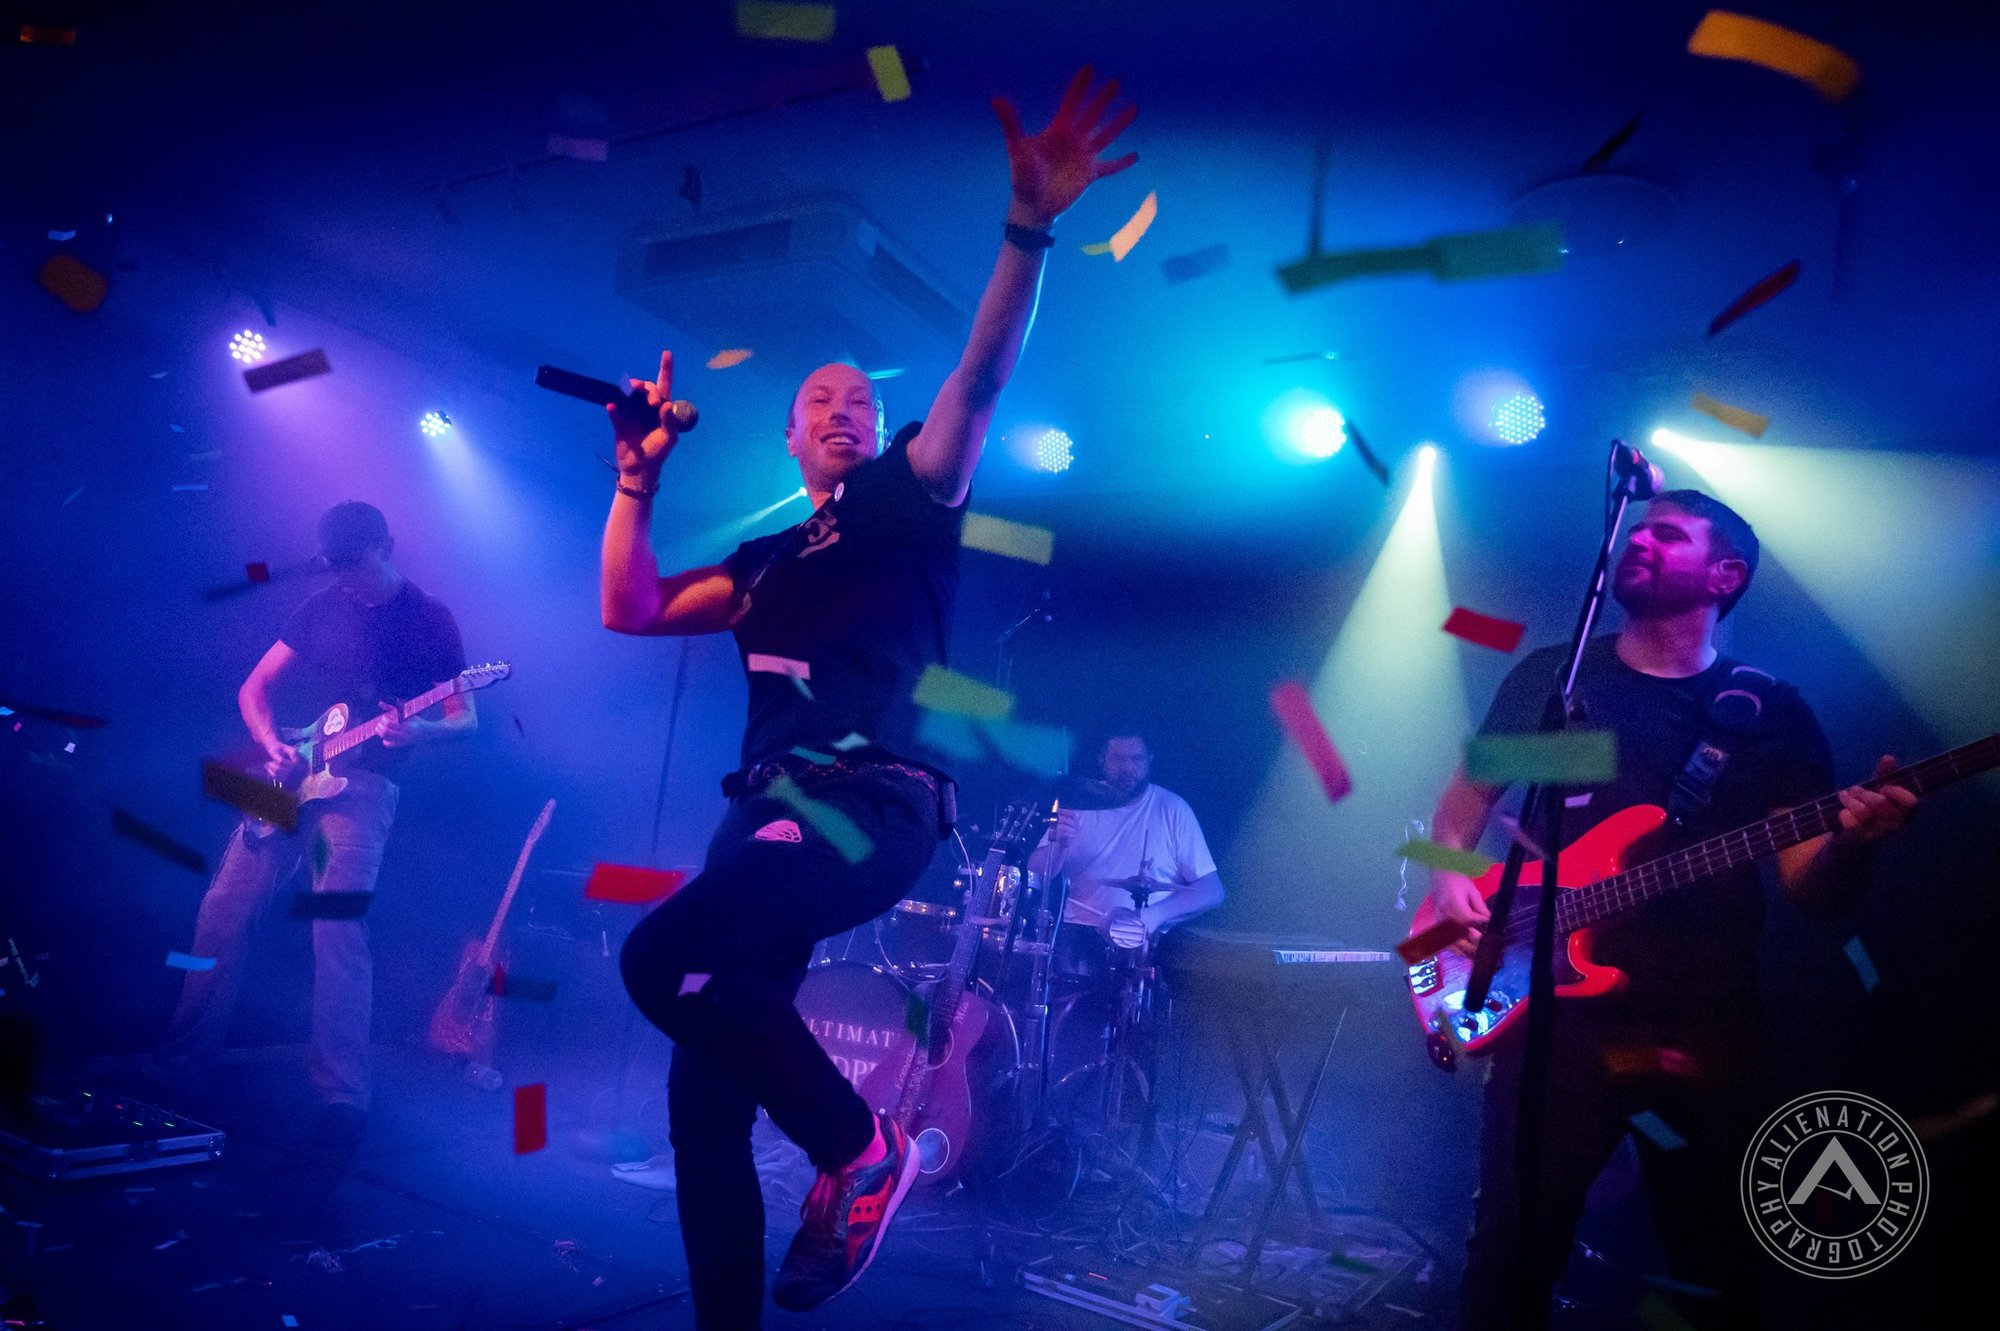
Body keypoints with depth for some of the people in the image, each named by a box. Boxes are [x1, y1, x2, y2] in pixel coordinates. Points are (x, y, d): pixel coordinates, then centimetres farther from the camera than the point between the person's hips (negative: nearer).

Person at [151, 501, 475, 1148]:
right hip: (289, 776, 5)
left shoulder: (429, 619, 0)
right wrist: (271, 745, -7)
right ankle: (179, 1066, 11)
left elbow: (466, 717, -3)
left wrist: (417, 731, -25)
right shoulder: (321, 607, 12)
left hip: (362, 782, -5)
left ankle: (343, 1095, -17)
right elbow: (254, 688, 13)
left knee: (338, 928, -18)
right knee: (224, 912, -1)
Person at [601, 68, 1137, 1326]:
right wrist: (639, 480, 19)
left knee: (663, 952, -29)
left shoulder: (908, 505, 9)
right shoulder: (768, 561, 26)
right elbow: (629, 609, 23)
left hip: (870, 805, -7)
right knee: (706, 1091, 1)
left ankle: (859, 1147, -10)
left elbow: (980, 381, -7)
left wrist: (1030, 228, -18)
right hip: (770, 807, 7)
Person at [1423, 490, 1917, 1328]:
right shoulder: (1549, 675, 9)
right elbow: (1468, 796, 16)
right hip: (1555, 1014, 0)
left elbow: (1811, 890, 1)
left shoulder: (1772, 712, 6)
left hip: (1705, 1032, 0)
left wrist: (1851, 842, -21)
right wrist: (1451, 874, -4)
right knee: (1509, 1258, 1)